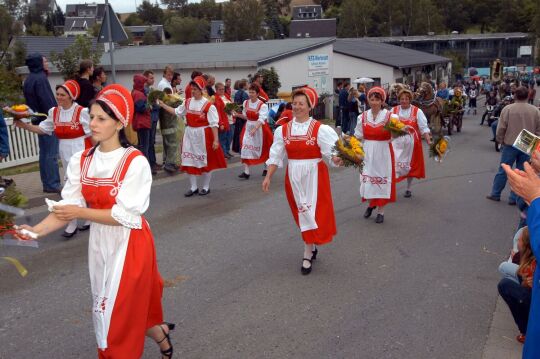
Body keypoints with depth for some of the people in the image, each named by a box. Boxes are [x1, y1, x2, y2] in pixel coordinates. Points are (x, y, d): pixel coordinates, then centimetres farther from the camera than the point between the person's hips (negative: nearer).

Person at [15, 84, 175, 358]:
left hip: (129, 243, -5)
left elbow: (125, 215, -21)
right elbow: (67, 209, -7)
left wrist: (80, 212, -21)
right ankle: (160, 335, 44)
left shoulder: (135, 162, -18)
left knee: (118, 309, 5)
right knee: (131, 306, 19)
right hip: (100, 242, 6)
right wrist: (36, 230, -23)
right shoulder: (81, 161, -2)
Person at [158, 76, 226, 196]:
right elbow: (176, 112, 15)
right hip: (190, 134, 6)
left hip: (203, 135, -6)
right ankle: (193, 187, 19)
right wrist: (162, 105, 9)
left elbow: (214, 124, -14)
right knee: (190, 160, 7)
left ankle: (206, 187, 20)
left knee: (205, 161, 6)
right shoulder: (188, 102, 5)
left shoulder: (208, 105, -14)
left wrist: (216, 139, -17)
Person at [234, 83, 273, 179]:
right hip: (248, 127, 4)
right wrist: (238, 115, -6)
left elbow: (261, 119, -28)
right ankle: (246, 172, -6)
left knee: (263, 149, 11)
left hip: (260, 128, -4)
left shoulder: (263, 105, -16)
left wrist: (255, 129, -41)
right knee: (245, 148, -8)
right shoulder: (246, 103, 0)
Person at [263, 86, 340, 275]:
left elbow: (331, 151, -15)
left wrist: (338, 159, -36)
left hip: (314, 174, -3)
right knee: (301, 211, 10)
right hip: (294, 175, 4)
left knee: (311, 210, -4)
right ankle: (312, 247, 28)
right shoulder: (282, 130, 3)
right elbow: (275, 156, 7)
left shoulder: (320, 129, -8)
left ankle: (307, 255, 5)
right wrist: (268, 177, 2)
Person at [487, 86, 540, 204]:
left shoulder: (508, 109, -9)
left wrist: (500, 141, 7)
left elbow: (501, 128, -7)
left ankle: (495, 194, 19)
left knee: (503, 170, 10)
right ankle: (514, 198, 13)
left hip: (510, 144, -1)